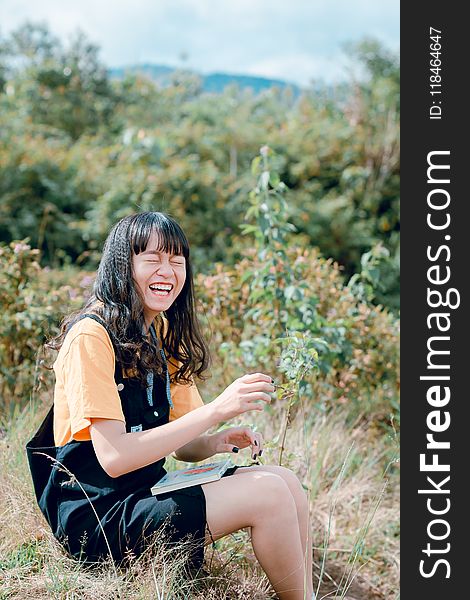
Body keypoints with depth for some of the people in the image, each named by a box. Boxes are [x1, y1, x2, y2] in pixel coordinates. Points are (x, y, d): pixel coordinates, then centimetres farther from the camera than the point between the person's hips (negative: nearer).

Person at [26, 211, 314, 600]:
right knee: (267, 493, -19)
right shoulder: (91, 336, -15)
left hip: (148, 491, 8)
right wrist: (217, 410, -26)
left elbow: (182, 447, 12)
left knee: (285, 480, -8)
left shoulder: (163, 339, 10)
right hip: (95, 518, -8)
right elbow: (114, 457, -23)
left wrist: (220, 442, -11)